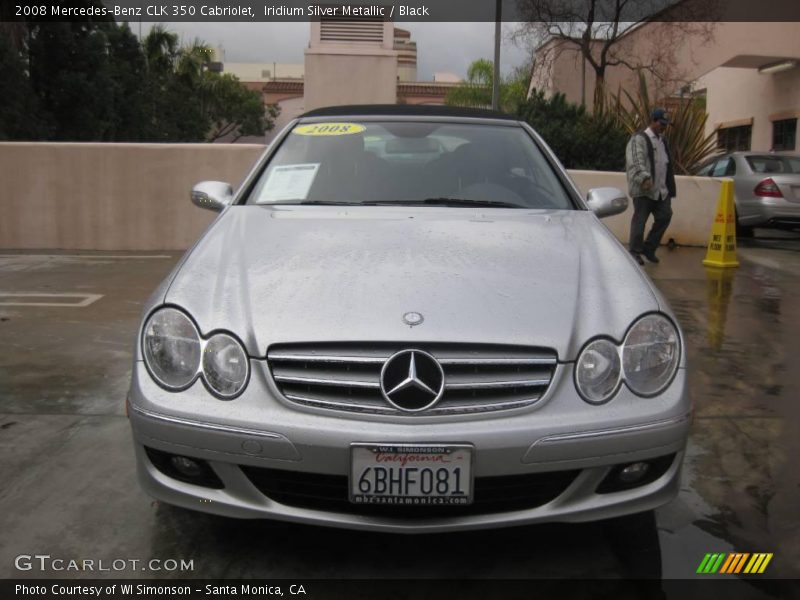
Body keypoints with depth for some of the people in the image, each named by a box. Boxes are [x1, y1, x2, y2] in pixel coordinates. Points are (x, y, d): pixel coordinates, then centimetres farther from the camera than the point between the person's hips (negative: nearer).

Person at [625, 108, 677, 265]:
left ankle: (649, 248, 14)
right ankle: (635, 252, 6)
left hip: (661, 190, 8)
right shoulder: (639, 139, -5)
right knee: (640, 221, -3)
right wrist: (644, 178, -33)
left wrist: (670, 187, 23)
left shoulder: (662, 141, 21)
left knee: (665, 216, 2)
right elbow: (635, 162, -19)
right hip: (643, 189, -8)